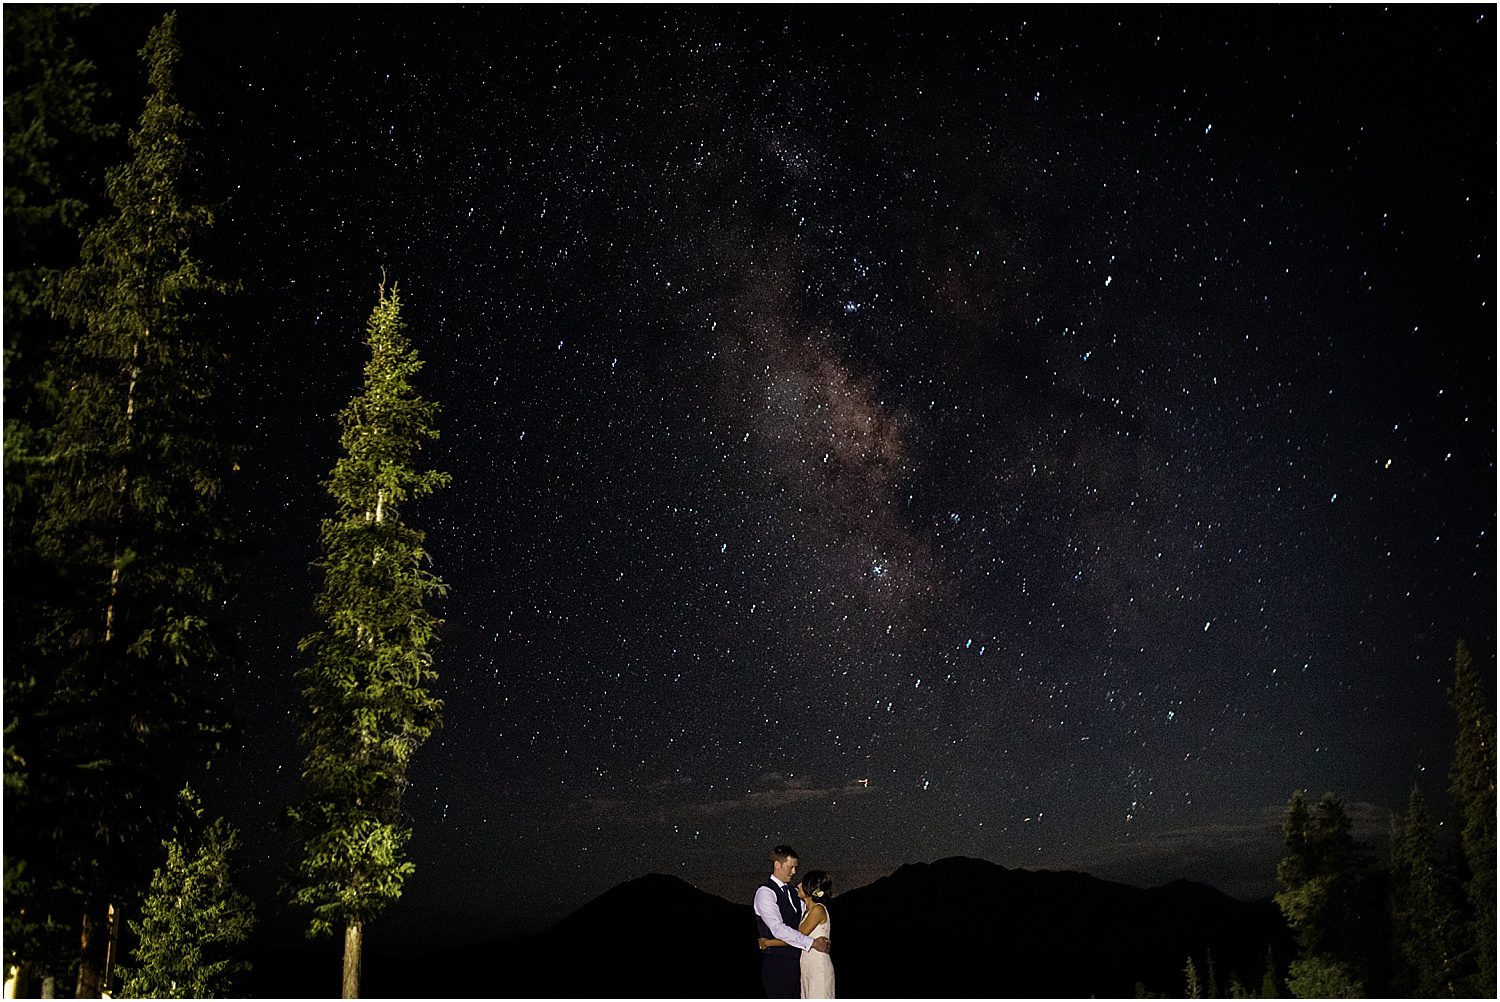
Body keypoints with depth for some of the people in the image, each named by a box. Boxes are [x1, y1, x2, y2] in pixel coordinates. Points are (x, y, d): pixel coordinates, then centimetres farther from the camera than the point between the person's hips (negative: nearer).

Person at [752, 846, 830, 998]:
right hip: (777, 962, -8)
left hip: (796, 960, 8)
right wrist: (811, 943, -21)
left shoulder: (792, 891, 14)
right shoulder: (765, 892, -12)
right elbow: (778, 929, -22)